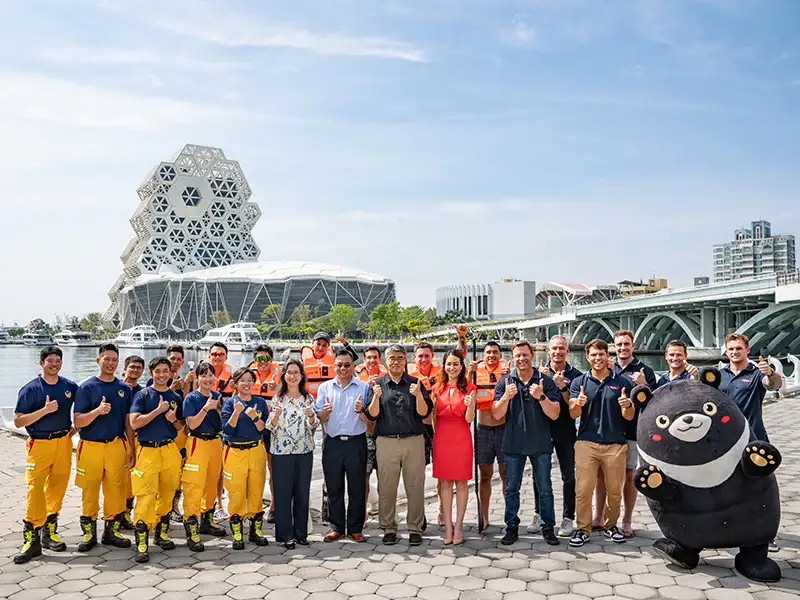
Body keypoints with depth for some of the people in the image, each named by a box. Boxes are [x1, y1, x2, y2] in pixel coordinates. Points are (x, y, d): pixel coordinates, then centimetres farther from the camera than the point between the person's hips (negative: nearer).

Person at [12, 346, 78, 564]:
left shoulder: (70, 387, 5)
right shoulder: (30, 389, -5)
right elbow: (18, 421, -7)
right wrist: (45, 410, -19)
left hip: (63, 442, 3)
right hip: (39, 444, -3)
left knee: (57, 488, 7)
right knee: (35, 490, -7)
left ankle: (49, 532, 20)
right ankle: (31, 540, -2)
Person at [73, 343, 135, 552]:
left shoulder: (124, 388, 8)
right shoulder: (86, 387, -1)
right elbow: (78, 422, -5)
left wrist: (131, 449, 7)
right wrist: (97, 411, -23)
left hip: (117, 446, 2)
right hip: (91, 446, -2)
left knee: (116, 490, 5)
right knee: (90, 492, 3)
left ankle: (111, 531, 19)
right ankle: (89, 533, 17)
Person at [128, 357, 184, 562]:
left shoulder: (176, 397, 11)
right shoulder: (143, 395, 0)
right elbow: (134, 422, -11)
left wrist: (174, 420, -6)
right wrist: (159, 410, -14)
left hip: (170, 450, 4)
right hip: (148, 451, -4)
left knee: (167, 494, 10)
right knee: (146, 496, -10)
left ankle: (161, 533, 26)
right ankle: (141, 544, -6)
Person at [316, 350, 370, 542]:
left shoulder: (363, 387, 3)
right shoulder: (325, 387, 9)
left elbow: (370, 418, 1)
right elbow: (319, 417, 7)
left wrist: (361, 411, -20)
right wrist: (325, 411, -15)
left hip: (356, 442, -1)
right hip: (332, 443, 2)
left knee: (357, 488, 3)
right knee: (334, 488, 7)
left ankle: (355, 528, 14)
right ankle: (337, 527, 20)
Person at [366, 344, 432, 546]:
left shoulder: (415, 383, 7)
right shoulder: (378, 384, 8)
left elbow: (424, 413, -1)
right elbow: (372, 415, 2)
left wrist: (418, 396, -18)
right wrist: (376, 397, -16)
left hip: (414, 441, 0)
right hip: (386, 442, 0)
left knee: (415, 487, 4)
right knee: (386, 488, 4)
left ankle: (415, 528, 15)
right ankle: (389, 529, 16)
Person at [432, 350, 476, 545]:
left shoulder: (469, 388, 0)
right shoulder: (437, 388, 8)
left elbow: (469, 419, -6)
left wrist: (470, 406, -23)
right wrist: (435, 434, 5)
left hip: (461, 438, -2)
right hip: (441, 437, 2)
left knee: (461, 482, 3)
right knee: (445, 483, 5)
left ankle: (458, 525, 11)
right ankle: (448, 526, 12)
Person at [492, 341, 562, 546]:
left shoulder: (546, 382, -1)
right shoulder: (504, 382, 2)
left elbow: (554, 415, -7)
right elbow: (497, 414, -4)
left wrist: (541, 397, -23)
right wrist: (506, 396, -21)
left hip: (540, 444, -1)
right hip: (513, 444, 1)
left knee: (545, 488, 8)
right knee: (511, 489, 8)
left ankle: (548, 527, 20)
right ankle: (512, 528, 20)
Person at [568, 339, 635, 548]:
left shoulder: (623, 382, 4)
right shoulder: (579, 382, 5)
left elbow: (629, 417, 2)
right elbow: (573, 414, -2)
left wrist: (626, 405, -21)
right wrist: (577, 404, -25)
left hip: (616, 444, 1)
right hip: (586, 442, 0)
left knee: (614, 490, 10)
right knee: (583, 489, -3)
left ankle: (611, 525, 29)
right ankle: (583, 529, 9)